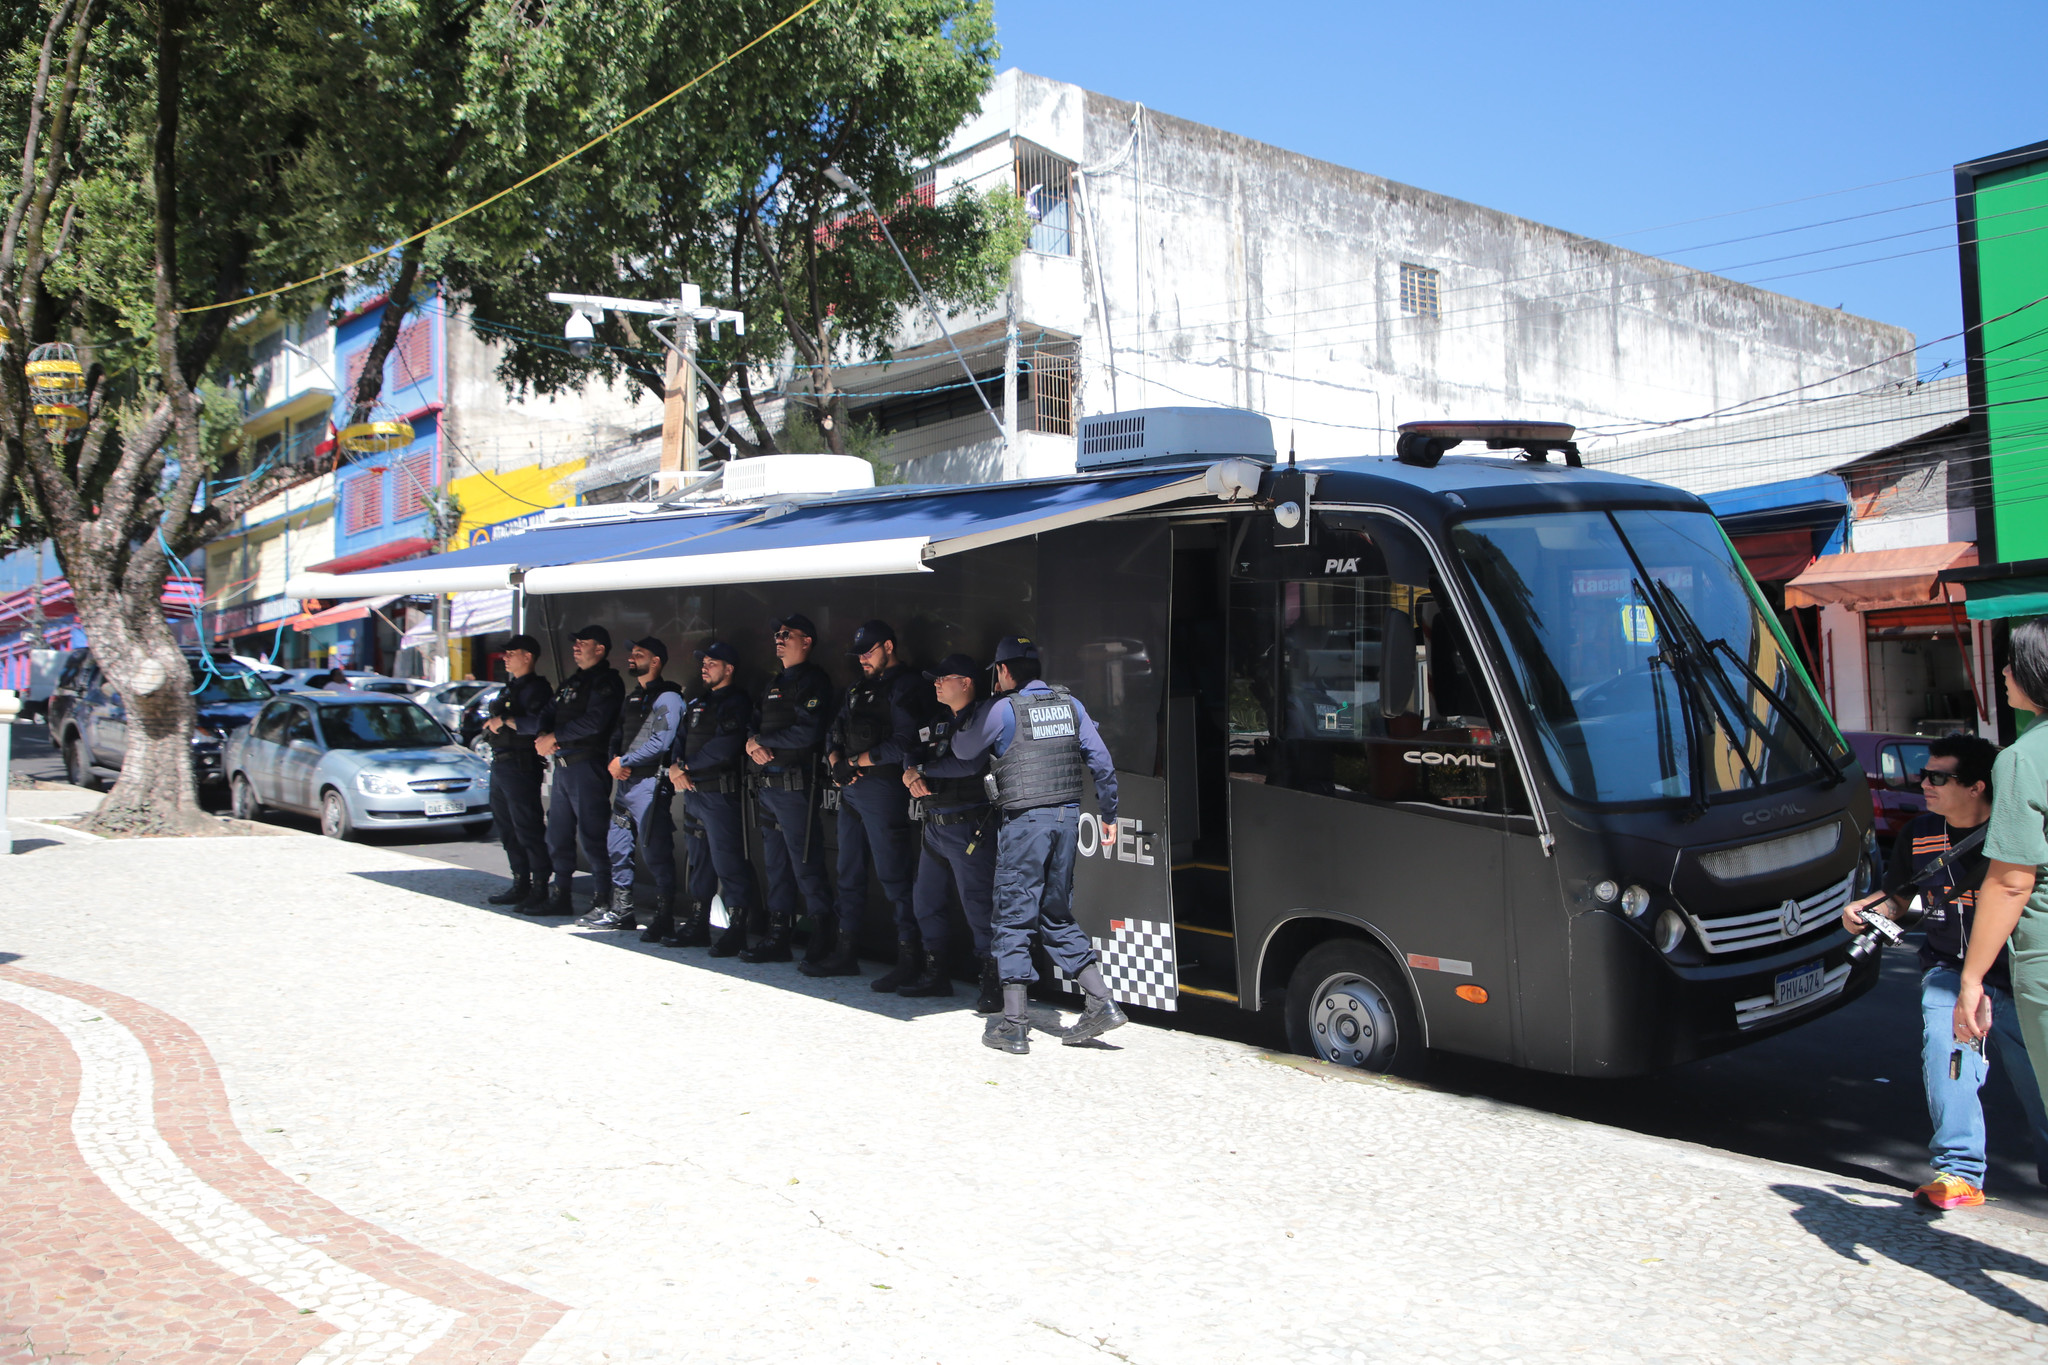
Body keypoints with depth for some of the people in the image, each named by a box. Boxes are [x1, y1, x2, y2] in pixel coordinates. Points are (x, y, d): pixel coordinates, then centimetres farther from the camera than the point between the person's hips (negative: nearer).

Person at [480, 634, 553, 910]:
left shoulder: (536, 689, -11)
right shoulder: (509, 688, 20)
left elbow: (539, 723, -27)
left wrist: (505, 720, -18)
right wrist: (492, 723, 11)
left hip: (520, 766, -10)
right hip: (499, 764, 10)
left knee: (528, 830, -7)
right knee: (506, 828, 13)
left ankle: (540, 890, -1)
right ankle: (520, 885, 21)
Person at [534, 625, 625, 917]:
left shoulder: (606, 682, -7)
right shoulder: (570, 682, 22)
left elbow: (593, 723, -19)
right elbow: (553, 717, 19)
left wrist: (554, 738, -13)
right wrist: (543, 736, -3)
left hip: (587, 765, -9)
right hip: (562, 765, 9)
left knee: (592, 834, -8)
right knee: (558, 833, 13)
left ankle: (604, 900, -3)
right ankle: (561, 896, 22)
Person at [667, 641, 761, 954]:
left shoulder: (736, 703, -8)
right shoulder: (696, 705, 21)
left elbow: (724, 747, -19)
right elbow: (681, 740, 15)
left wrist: (687, 766, -10)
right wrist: (676, 766, -6)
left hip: (721, 793, -9)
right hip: (693, 793, 9)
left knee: (728, 863, -8)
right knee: (699, 861, 15)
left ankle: (736, 930, -3)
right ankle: (697, 926, 23)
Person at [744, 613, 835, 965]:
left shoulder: (813, 681, -6)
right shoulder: (775, 683, 21)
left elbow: (806, 733, -18)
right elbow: (757, 725, 20)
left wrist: (762, 740, -8)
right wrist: (752, 744, -4)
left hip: (795, 786, -9)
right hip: (766, 786, 9)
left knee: (805, 864, -7)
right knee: (775, 864, 12)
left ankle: (822, 939, 1)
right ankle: (779, 937, 18)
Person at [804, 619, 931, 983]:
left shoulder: (906, 687, -8)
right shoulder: (859, 689, 19)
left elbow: (903, 744, -19)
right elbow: (834, 735, 19)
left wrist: (855, 762, -12)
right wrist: (837, 763, -2)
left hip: (883, 789, -9)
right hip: (851, 790, 9)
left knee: (894, 875, -6)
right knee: (849, 874, 13)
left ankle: (908, 959, -1)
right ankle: (846, 954, 21)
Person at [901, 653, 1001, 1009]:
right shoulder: (940, 722, 18)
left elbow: (970, 764, -23)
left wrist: (926, 771, -10)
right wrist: (911, 773, -7)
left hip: (967, 828, -9)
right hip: (934, 827, 9)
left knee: (976, 903, -8)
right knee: (925, 900, 13)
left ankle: (994, 984, -1)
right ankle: (936, 974, 26)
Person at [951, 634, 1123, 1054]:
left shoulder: (1003, 709, -5)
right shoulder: (1070, 704, 8)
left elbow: (963, 750, 9)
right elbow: (1102, 762, 7)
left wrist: (960, 722, 29)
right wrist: (1109, 814, 16)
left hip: (1024, 820, -5)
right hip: (1067, 818, 5)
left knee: (1014, 919, 1)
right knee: (1058, 917, 16)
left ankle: (1013, 1024, 1)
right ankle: (1101, 1003, 10)